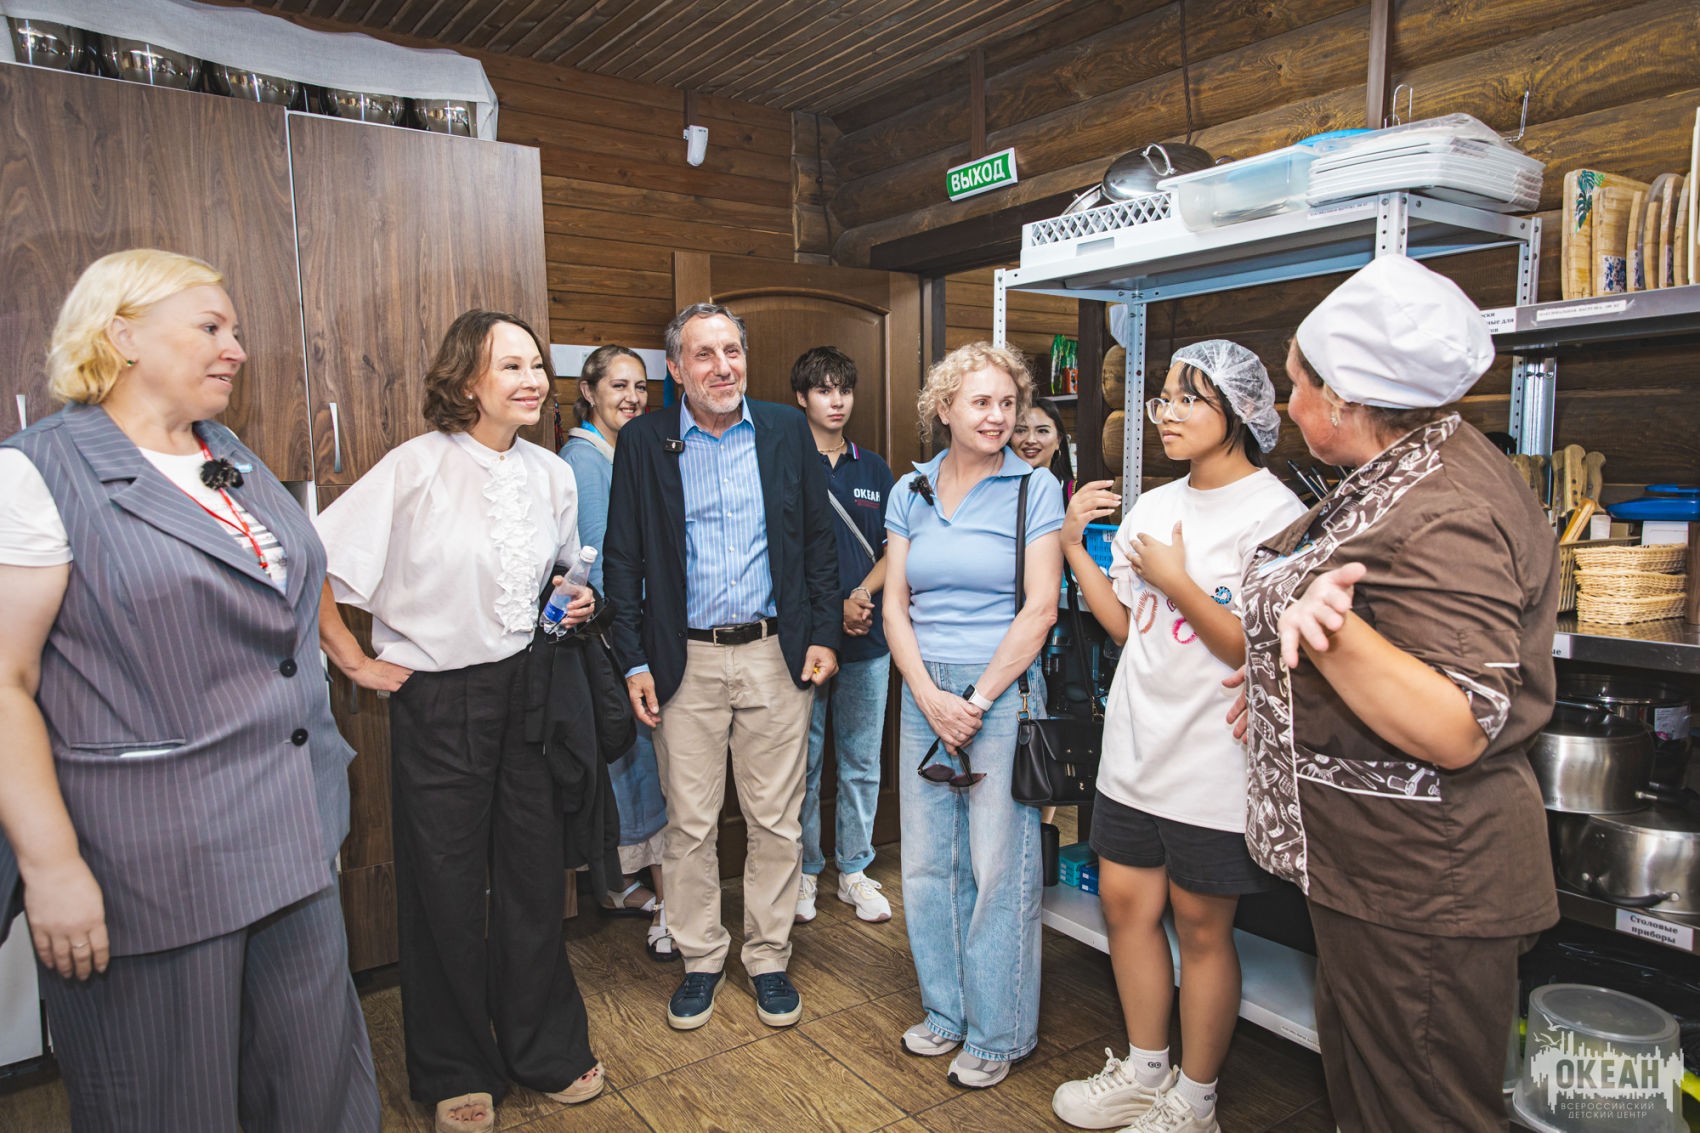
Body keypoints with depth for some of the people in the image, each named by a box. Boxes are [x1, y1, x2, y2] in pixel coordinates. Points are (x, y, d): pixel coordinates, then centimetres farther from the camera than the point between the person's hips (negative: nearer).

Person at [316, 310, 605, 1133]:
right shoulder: (417, 466, -12)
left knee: (535, 874, 13)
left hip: (527, 687, 4)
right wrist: (357, 663, -8)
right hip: (438, 697, -4)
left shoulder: (552, 474, 4)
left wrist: (575, 604, 1)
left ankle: (547, 1050, 34)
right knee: (446, 884, 10)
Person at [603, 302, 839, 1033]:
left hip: (777, 656, 1)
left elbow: (818, 539, 7)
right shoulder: (643, 443, 2)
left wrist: (824, 634, 1)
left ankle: (768, 960, 28)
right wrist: (633, 661, -2)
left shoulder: (786, 431, 4)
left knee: (776, 821, 9)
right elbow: (622, 559, 4)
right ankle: (700, 960, 29)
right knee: (689, 823, 9)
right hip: (686, 662, 0)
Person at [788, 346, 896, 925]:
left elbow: (891, 552, 11)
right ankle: (805, 870, 23)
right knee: (801, 762, 7)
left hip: (867, 639, 4)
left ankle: (855, 870, 25)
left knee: (862, 763, 11)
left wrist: (862, 594, -8)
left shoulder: (873, 469, 12)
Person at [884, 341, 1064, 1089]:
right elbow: (895, 604, 5)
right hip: (924, 697, 4)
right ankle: (945, 1011, 34)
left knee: (999, 869, 3)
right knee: (927, 863, 12)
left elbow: (1040, 609, -8)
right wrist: (929, 695, -6)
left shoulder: (1035, 489, -3)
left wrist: (978, 700, -11)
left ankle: (998, 1033, 24)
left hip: (1004, 694, -4)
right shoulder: (911, 490, 8)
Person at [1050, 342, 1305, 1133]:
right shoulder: (1152, 507, 8)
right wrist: (1076, 549, 4)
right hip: (1134, 746, 7)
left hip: (1212, 762, -6)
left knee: (1200, 925, 8)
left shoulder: (1274, 513, -12)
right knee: (1125, 903, 15)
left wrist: (1176, 580, -17)